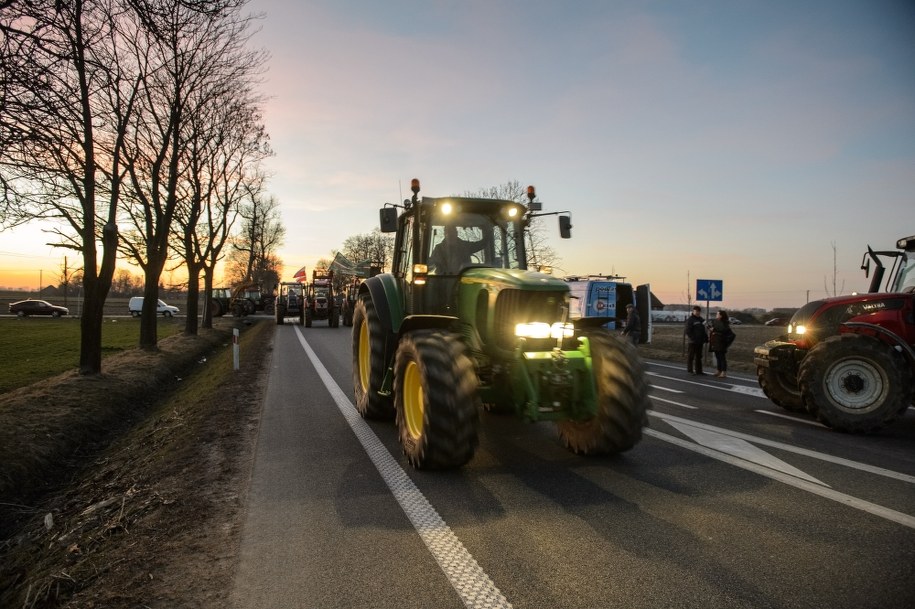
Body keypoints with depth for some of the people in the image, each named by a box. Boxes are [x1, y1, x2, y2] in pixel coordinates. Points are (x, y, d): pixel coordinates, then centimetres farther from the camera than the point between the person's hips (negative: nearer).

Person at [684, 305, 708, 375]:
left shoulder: (701, 319, 15)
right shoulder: (690, 319, -9)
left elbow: (703, 330, 21)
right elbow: (687, 331, -15)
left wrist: (705, 338, 9)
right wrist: (693, 338, -21)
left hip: (699, 342, 8)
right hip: (692, 342, -8)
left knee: (699, 357, 11)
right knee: (690, 356, 0)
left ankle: (698, 371, 16)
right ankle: (690, 370, 7)